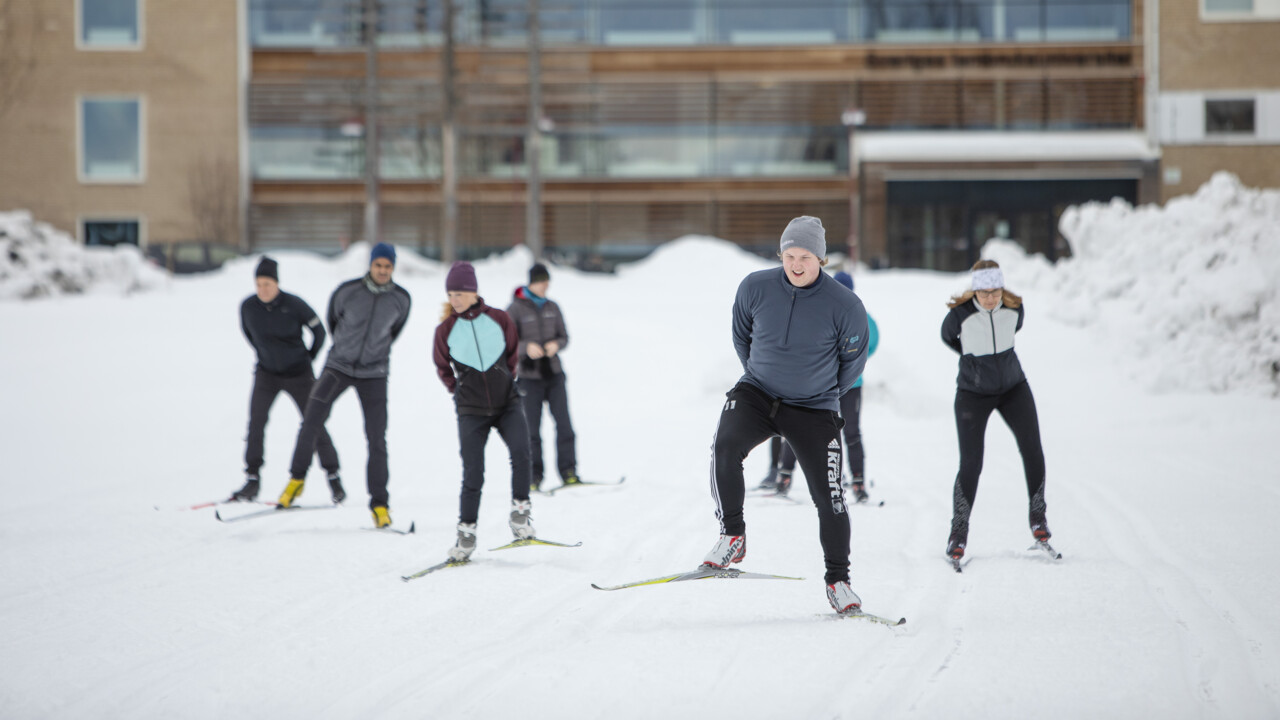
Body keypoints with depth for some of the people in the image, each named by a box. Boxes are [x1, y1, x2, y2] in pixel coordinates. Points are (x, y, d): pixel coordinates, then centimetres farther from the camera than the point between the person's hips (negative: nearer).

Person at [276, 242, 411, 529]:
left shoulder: (401, 299, -5)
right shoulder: (348, 291, -10)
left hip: (374, 374, 0)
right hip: (339, 366, 0)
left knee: (377, 440, -4)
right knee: (312, 422, -14)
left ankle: (379, 503, 3)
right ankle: (297, 479, 5)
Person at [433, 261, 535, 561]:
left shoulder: (499, 319, -3)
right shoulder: (446, 329, -3)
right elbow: (442, 367, 14)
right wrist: (459, 391, 11)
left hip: (507, 403, 0)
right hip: (471, 411, 0)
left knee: (520, 452, -24)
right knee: (472, 474, -4)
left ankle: (520, 510, -8)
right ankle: (466, 533, 9)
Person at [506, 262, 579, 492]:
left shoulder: (552, 307, 9)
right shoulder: (515, 309, -4)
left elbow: (564, 337, 12)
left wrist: (556, 344, -11)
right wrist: (526, 347, -24)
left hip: (554, 373, 3)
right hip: (529, 376, -3)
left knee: (564, 423, -4)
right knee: (532, 429, -2)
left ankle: (568, 471, 1)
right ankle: (534, 477, 6)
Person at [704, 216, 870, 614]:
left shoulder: (845, 306, -14)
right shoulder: (755, 288, -8)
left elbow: (852, 361, 4)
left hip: (814, 409, -1)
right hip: (756, 394, 1)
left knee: (829, 496, -5)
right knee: (725, 446, -28)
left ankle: (838, 579, 13)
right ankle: (732, 536, -13)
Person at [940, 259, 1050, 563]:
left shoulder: (1015, 307, -12)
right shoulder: (961, 313, -21)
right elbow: (947, 336, 2)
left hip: (1013, 388, 3)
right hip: (973, 394, -3)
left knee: (1032, 450, -10)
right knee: (971, 464, -10)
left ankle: (1037, 516, 8)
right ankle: (959, 532, 4)